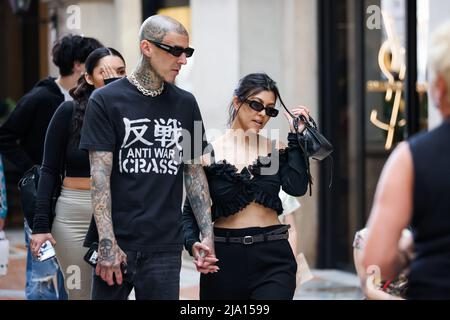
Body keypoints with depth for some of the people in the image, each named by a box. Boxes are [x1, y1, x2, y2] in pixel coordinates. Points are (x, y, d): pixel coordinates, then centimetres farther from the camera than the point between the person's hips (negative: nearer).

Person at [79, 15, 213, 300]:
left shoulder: (185, 104, 10)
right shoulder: (105, 101, -2)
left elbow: (195, 172, 14)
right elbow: (100, 175, -6)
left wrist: (208, 234, 5)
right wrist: (107, 244, -13)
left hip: (166, 246, 3)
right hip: (118, 245, -3)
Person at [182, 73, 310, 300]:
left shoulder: (275, 150, 8)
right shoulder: (209, 154, 2)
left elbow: (297, 187, -10)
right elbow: (190, 212, 3)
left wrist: (295, 137, -5)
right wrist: (193, 245, -16)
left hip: (272, 258, 0)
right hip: (224, 258, 0)